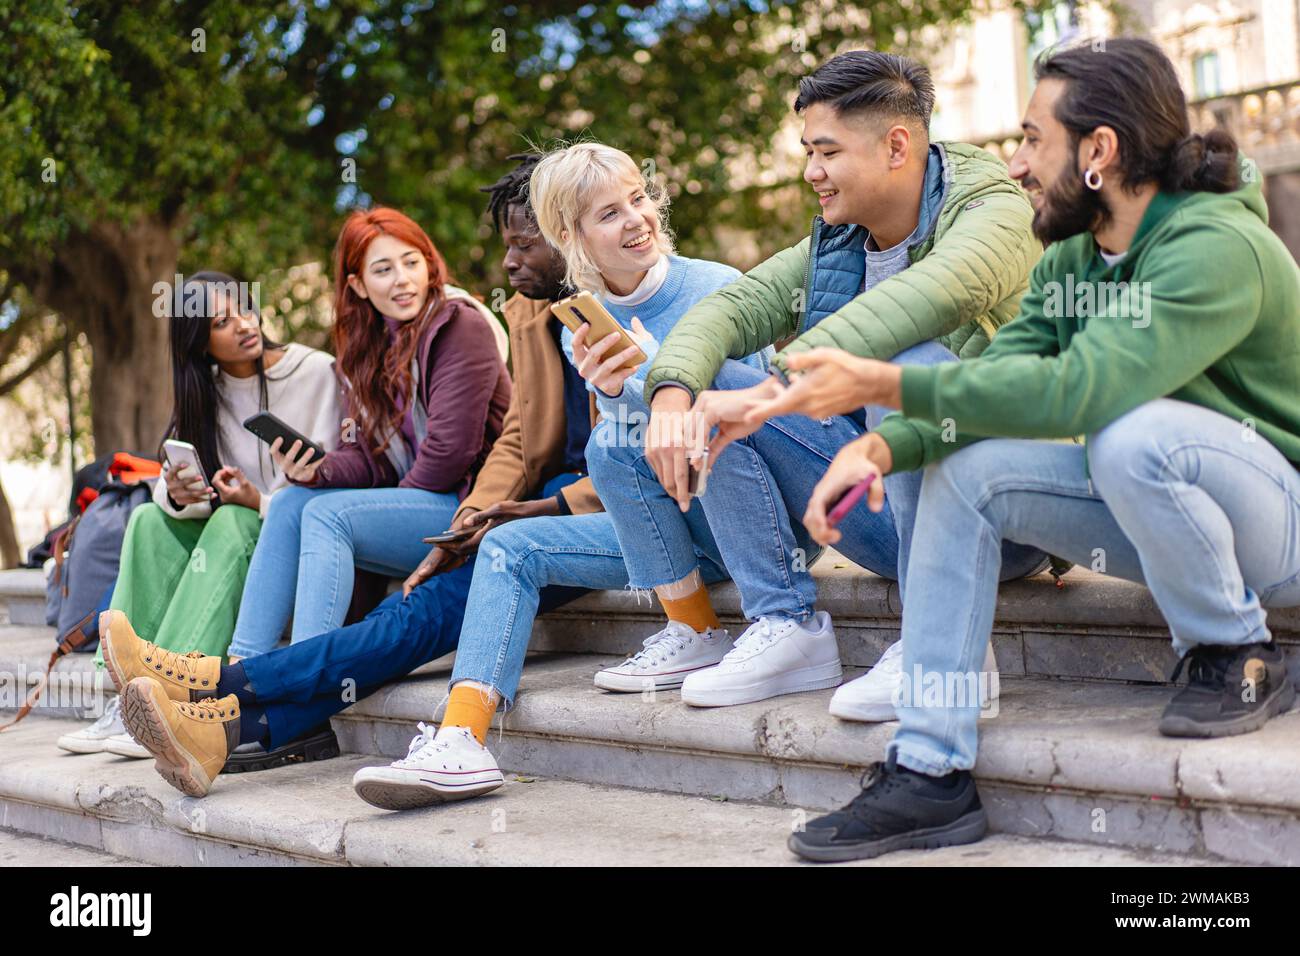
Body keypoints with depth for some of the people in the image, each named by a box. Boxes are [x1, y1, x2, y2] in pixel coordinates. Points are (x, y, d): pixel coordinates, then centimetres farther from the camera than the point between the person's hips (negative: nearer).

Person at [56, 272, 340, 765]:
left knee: (231, 523, -32)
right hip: (236, 535, 6)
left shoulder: (315, 372, -9)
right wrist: (178, 496, -23)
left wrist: (260, 502, -26)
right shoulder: (206, 392, 7)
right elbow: (168, 487, 1)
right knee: (151, 522, -16)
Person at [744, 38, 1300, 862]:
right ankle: (930, 772, -13)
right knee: (965, 469, -11)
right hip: (1163, 513, 8)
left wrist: (881, 384, -34)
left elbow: (1076, 388, -36)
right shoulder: (1070, 258, 4)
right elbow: (1004, 371, -4)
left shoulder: (1217, 248, -24)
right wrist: (882, 447, -24)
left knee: (1134, 434, -37)